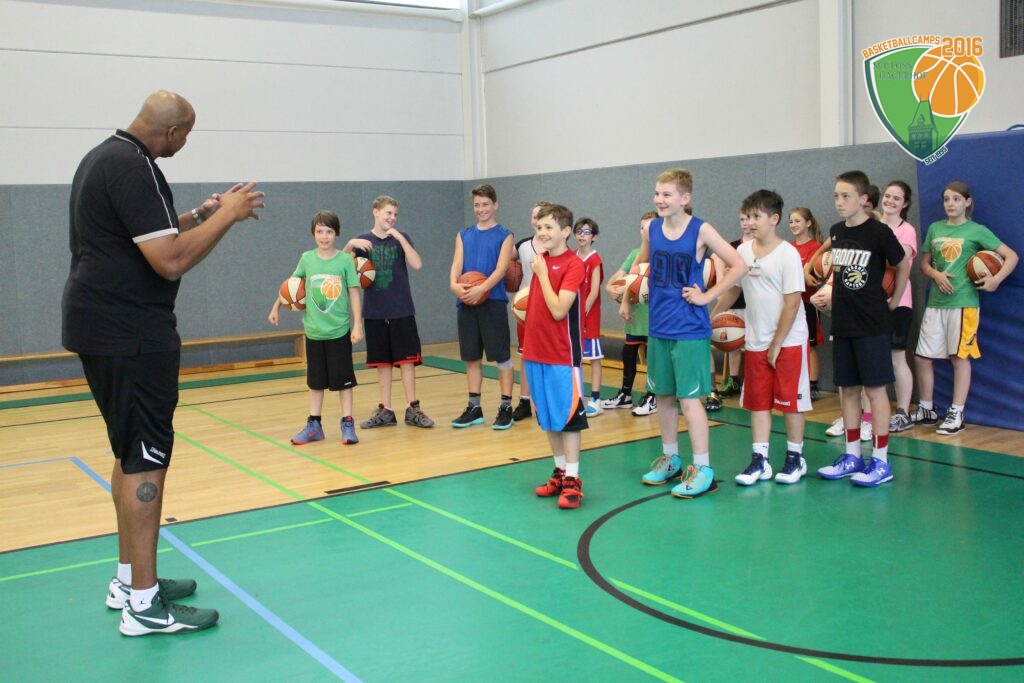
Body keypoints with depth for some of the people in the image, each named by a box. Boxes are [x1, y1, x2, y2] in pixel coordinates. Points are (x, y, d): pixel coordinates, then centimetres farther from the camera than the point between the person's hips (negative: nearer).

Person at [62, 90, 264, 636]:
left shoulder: (104, 158, 16)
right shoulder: (133, 167, -17)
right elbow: (172, 260, -23)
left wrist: (202, 214, 20)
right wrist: (227, 215, -12)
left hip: (99, 327, 11)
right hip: (130, 334, -11)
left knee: (130, 454, 17)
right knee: (146, 459, -6)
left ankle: (128, 579, 27)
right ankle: (144, 605, 0)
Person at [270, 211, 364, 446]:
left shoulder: (345, 260, -6)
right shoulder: (307, 259, 0)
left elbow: (354, 293, -5)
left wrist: (357, 325, -10)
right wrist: (276, 307, 16)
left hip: (340, 331, -2)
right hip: (313, 331, 3)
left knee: (343, 380, 4)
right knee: (315, 381, 11)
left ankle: (347, 424, 11)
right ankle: (313, 425, 19)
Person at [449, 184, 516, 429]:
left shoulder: (504, 235, 1)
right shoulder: (464, 235, 13)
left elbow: (501, 269, -11)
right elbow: (456, 266, 3)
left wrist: (481, 288, -27)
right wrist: (454, 284, -19)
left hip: (493, 302, -4)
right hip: (467, 304, 4)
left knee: (502, 357, 0)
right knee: (472, 358, 10)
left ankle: (506, 408, 8)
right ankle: (474, 408, 19)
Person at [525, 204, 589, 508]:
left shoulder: (573, 264, -12)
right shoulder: (541, 261, 9)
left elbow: (559, 310, -22)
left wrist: (541, 272, -16)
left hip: (562, 355, -7)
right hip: (536, 352, 7)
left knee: (568, 417, -1)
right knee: (547, 417, 14)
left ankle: (572, 479, 5)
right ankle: (559, 472, 25)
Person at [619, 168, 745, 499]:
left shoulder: (700, 231, -10)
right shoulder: (651, 230, 4)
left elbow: (738, 266, -9)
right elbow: (640, 265, 22)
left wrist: (707, 296, -12)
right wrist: (627, 298, 17)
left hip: (689, 329, -5)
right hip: (658, 327, 6)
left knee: (689, 397, -5)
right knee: (663, 395, 14)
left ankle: (703, 468, 4)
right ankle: (670, 458, 29)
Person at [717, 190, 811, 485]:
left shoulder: (788, 253, -12)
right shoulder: (743, 251, 4)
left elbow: (792, 302, -14)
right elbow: (732, 289, 13)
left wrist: (777, 344, -14)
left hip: (788, 341, -5)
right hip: (756, 342, 5)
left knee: (790, 400, 3)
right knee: (758, 402, 7)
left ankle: (795, 458, 17)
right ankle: (760, 460, 14)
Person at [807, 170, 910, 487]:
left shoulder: (879, 232, -11)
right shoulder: (837, 231, 5)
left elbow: (903, 266, 1)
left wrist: (893, 303, 4)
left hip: (872, 326, -6)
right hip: (842, 324, 6)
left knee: (875, 388, -2)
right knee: (848, 389, 11)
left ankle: (881, 461, 6)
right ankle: (852, 456, 20)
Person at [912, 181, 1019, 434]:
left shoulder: (977, 231, -2)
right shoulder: (935, 228, 11)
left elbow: (1011, 256, -3)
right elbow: (924, 263, 13)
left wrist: (996, 279, -18)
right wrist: (936, 275, -7)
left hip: (963, 302, -5)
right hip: (935, 302, 5)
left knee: (960, 357, 0)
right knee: (922, 357, 5)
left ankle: (956, 414, 7)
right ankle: (926, 409, 20)